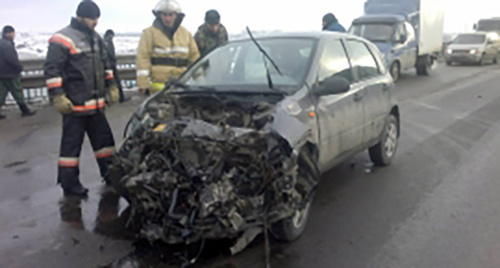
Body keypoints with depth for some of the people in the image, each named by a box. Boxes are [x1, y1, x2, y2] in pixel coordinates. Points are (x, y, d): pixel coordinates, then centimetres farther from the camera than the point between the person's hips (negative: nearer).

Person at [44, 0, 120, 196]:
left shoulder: (96, 38, 15)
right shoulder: (62, 39, -11)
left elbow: (105, 65, 24)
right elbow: (51, 70, -14)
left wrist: (111, 87, 18)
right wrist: (57, 97, -18)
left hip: (95, 103, 8)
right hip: (74, 105, -8)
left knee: (104, 138, 13)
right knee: (72, 144, 1)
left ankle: (110, 173, 26)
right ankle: (69, 183, 11)